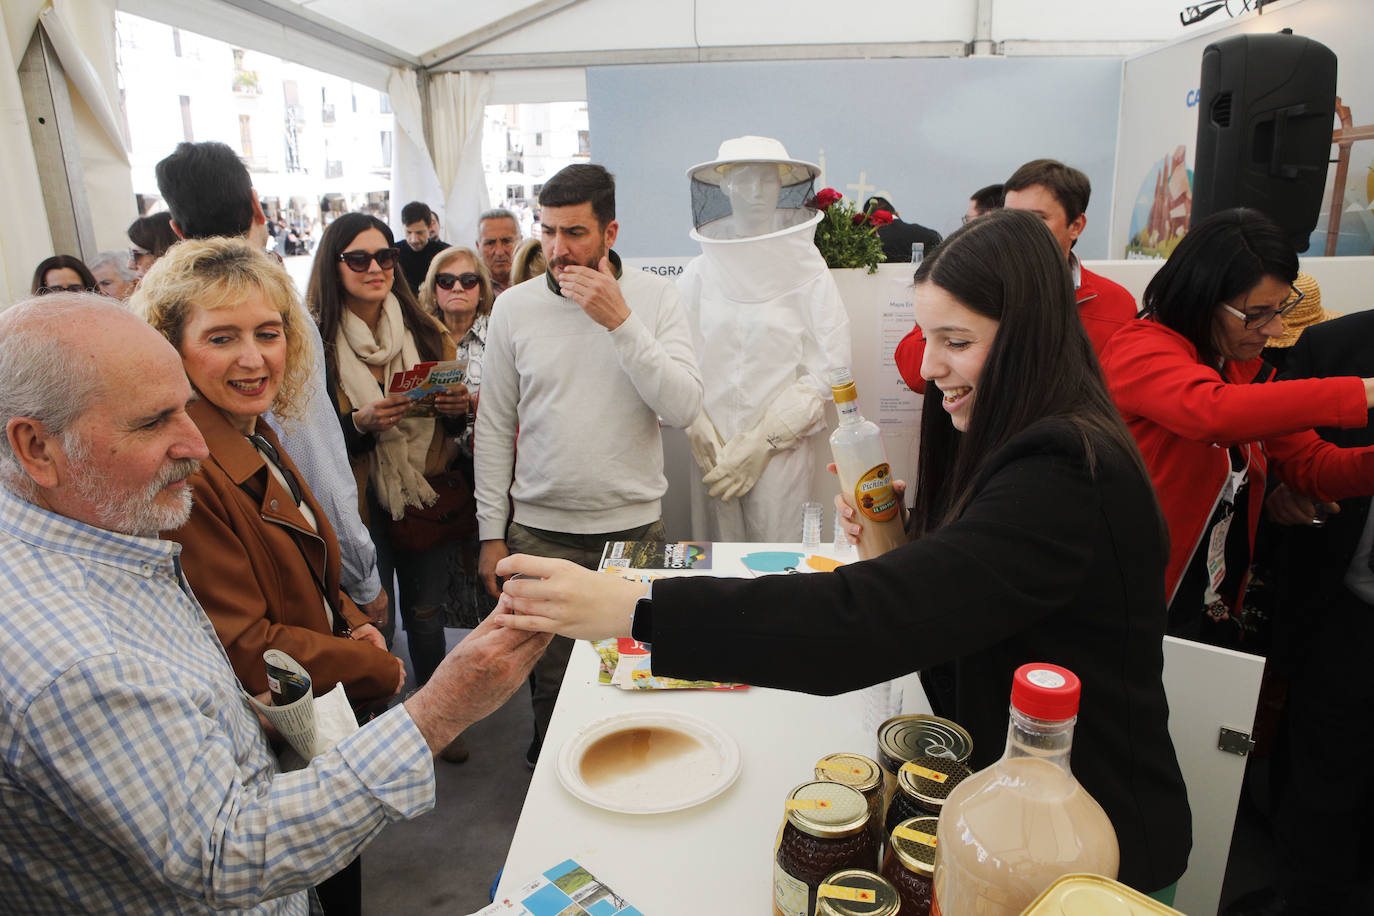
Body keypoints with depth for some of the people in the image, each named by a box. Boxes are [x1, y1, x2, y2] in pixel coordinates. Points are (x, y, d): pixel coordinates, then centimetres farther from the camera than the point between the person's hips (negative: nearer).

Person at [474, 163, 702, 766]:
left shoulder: (654, 297, -2)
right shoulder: (514, 307, 1)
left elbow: (683, 409, -13)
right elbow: (494, 428, 4)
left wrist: (620, 322, -20)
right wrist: (492, 533, 3)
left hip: (635, 526, 0)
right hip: (541, 533, 1)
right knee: (550, 683, 11)